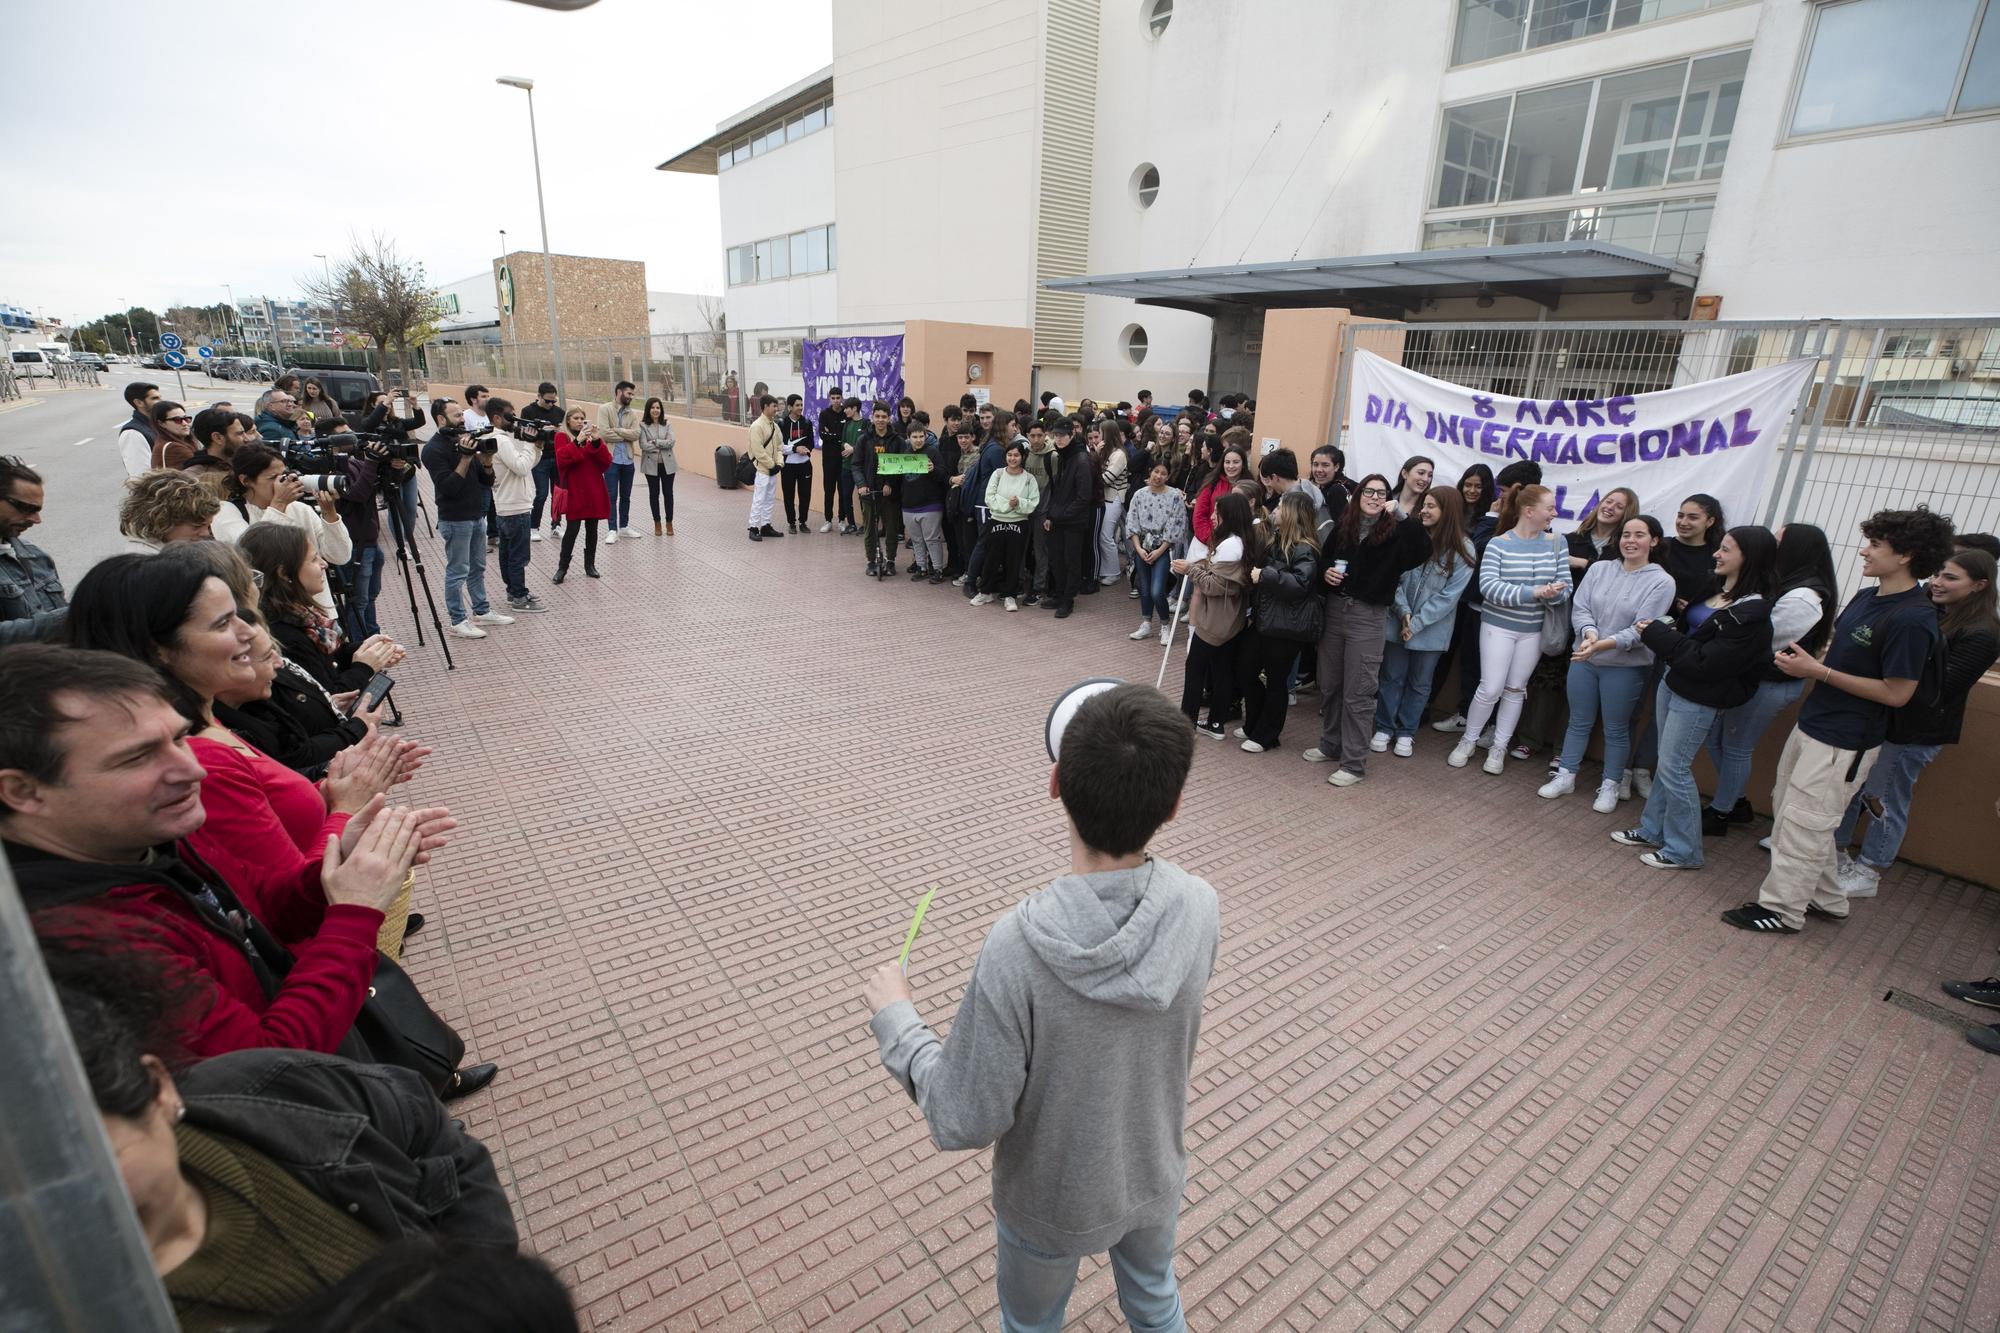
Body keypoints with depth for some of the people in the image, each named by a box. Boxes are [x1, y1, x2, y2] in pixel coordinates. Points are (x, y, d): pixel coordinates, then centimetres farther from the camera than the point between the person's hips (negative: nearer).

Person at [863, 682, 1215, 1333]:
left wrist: (894, 1019, -12)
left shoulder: (1017, 949, -39)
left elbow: (965, 1122, -28)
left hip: (1052, 1204, -2)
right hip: (1156, 1178, 3)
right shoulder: (1200, 908, -26)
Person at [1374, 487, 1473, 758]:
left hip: (1431, 630, -1)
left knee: (1419, 683, 12)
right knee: (1392, 677, 11)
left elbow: (1450, 594, -11)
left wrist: (1417, 623, -15)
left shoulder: (1463, 549, -9)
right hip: (1397, 622, 1)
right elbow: (1394, 577, -5)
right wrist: (1404, 612, -17)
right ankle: (1384, 728, 25)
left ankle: (1406, 733, 27)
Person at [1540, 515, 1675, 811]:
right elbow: (1579, 608, -3)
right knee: (1578, 722, 14)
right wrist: (1589, 632, -23)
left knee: (1616, 729, 9)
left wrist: (1603, 644, -27)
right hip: (1583, 659, 3)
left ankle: (1610, 786, 24)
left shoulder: (1661, 582, -8)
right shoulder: (1599, 568, 1)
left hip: (1625, 667, -3)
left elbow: (1641, 630, -15)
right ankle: (1565, 776, 26)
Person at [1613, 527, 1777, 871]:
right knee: (1666, 763, 17)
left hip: (1698, 699, -8)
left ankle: (1683, 851, 15)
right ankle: (1652, 831, 31)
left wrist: (1656, 633, -16)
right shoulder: (1715, 591, 5)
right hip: (1672, 683, 8)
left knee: (1674, 769, 0)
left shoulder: (1752, 614, -20)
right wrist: (1663, 632, -3)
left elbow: (1704, 663, -23)